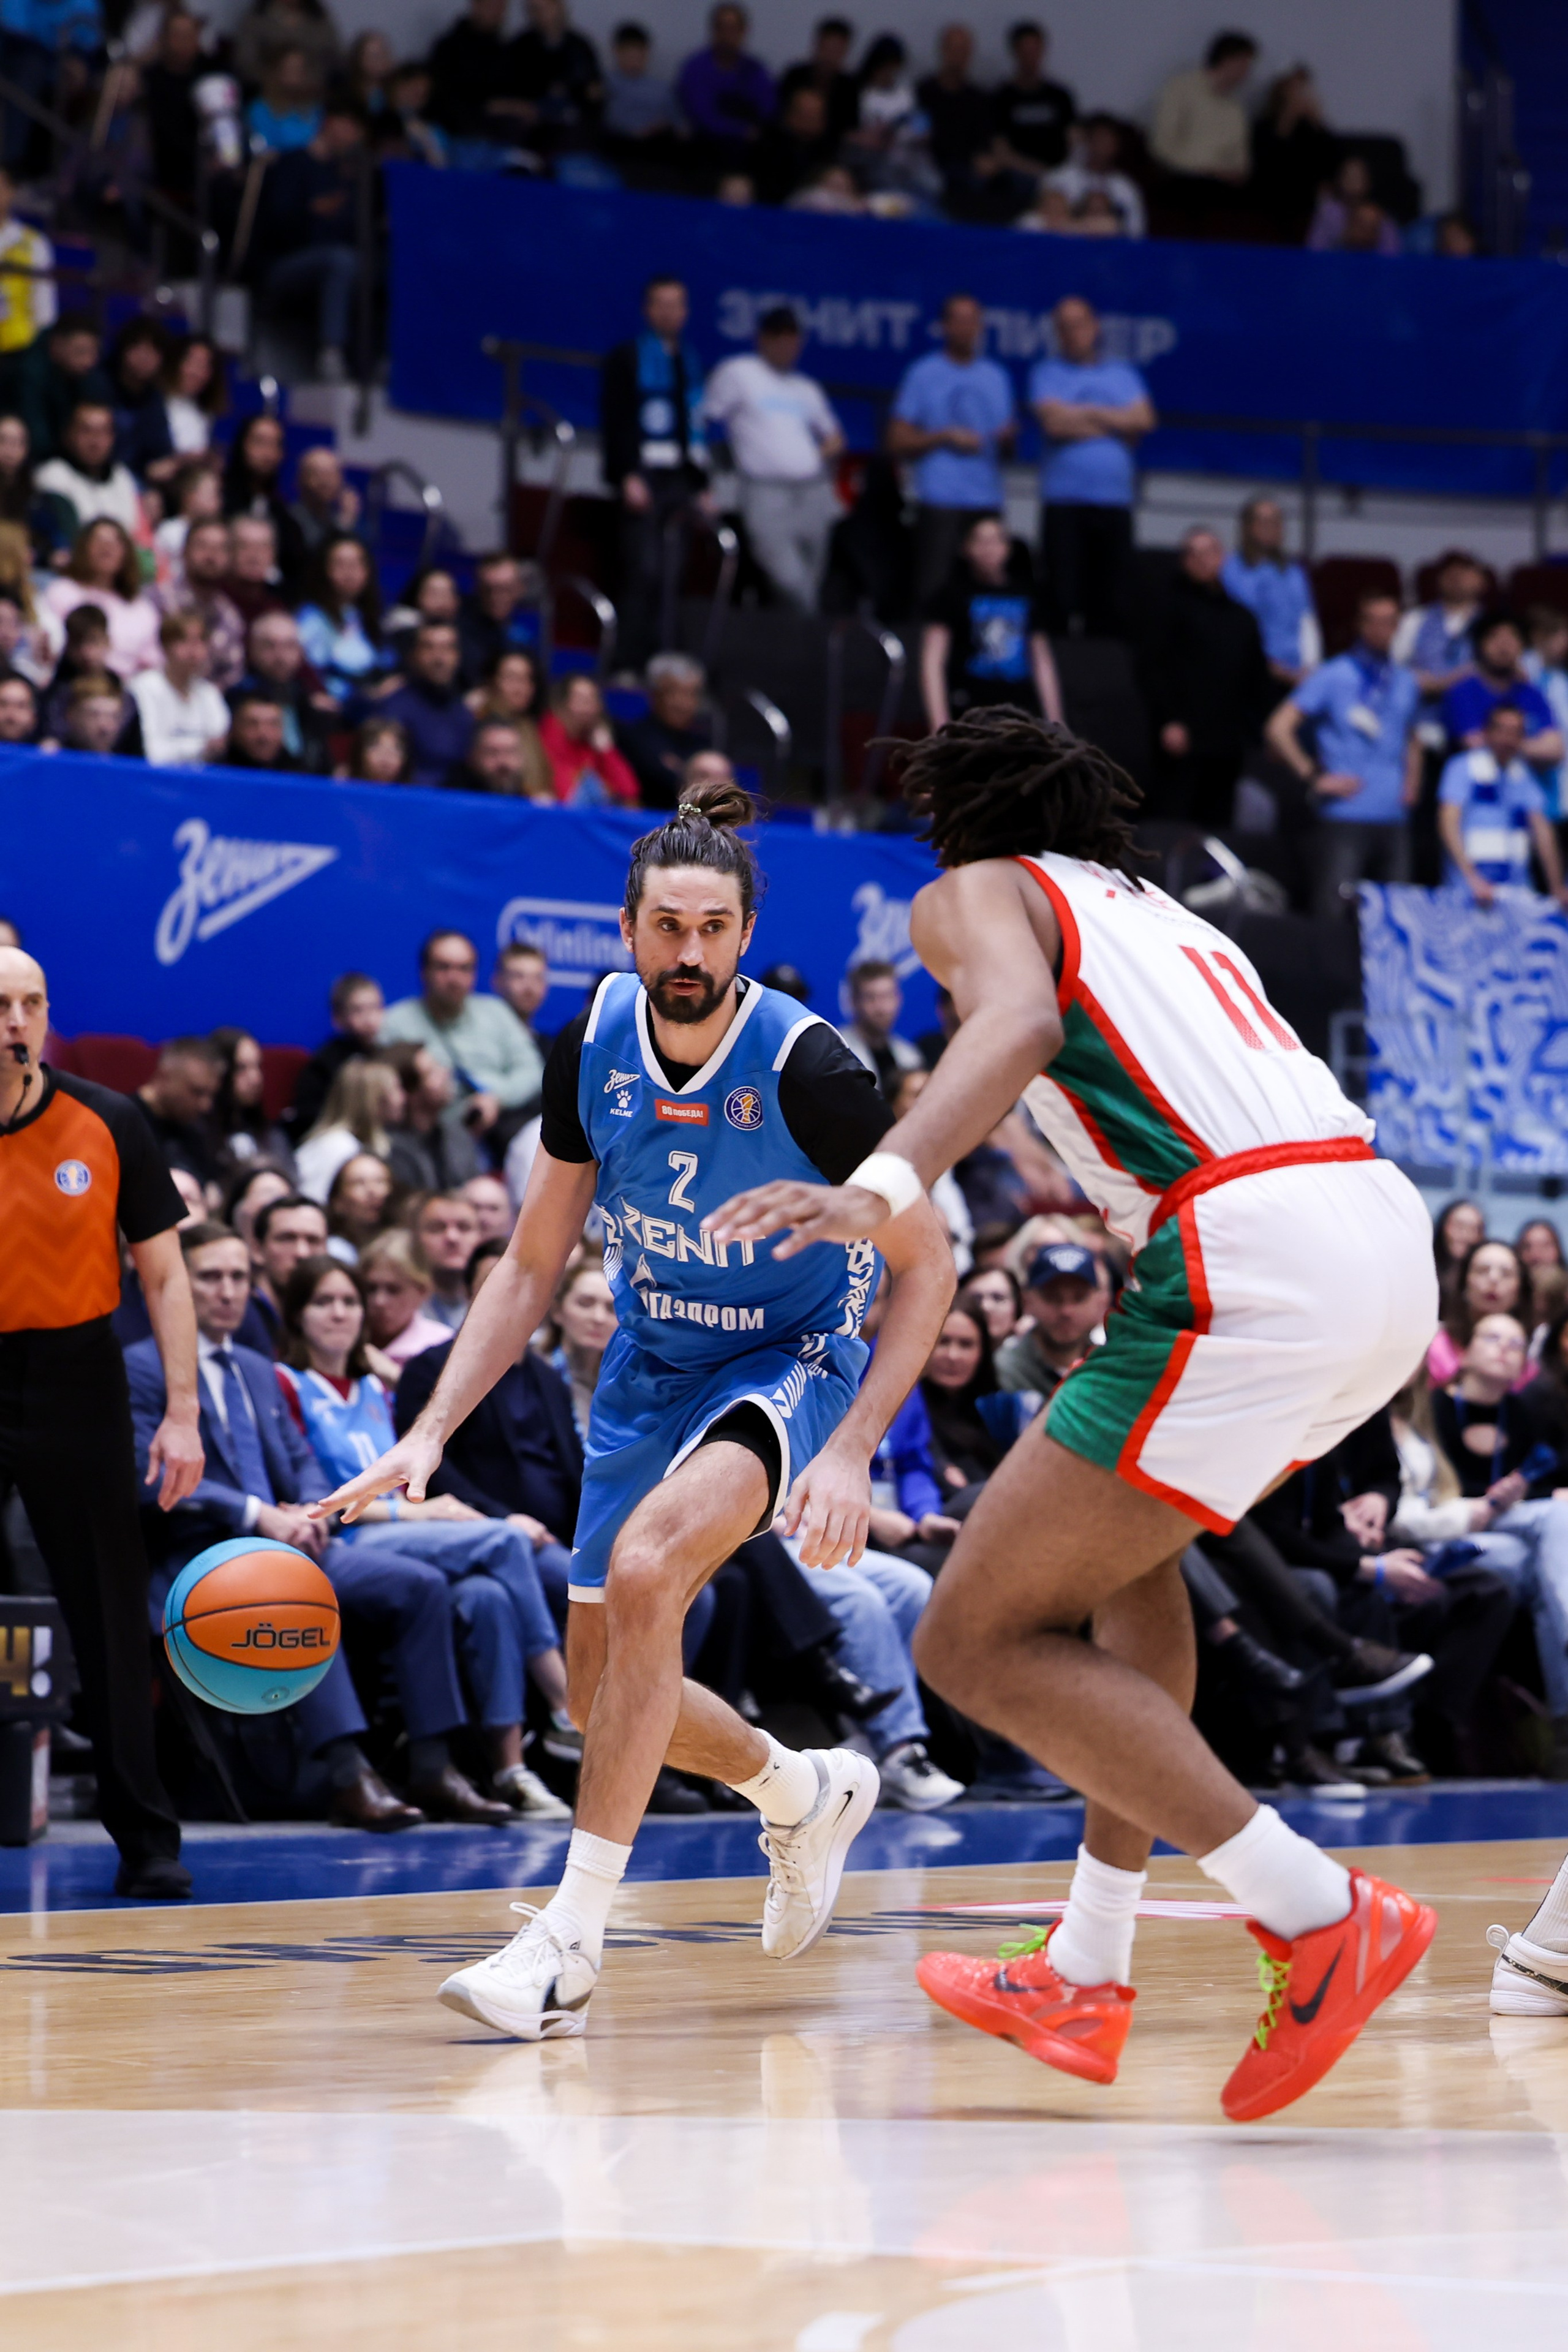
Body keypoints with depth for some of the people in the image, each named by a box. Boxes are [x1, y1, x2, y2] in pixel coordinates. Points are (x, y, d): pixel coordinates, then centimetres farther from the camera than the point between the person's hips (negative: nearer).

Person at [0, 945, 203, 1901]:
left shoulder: (107, 1123, -2)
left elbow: (163, 1274, 1)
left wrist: (182, 1414, -5)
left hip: (77, 1380, 0)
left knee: (113, 1620, 0)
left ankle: (147, 1838, 6)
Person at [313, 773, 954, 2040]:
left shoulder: (805, 1065, -24)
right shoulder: (593, 1047, -11)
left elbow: (925, 1268, -16)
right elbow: (533, 1264, 0)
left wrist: (848, 1451, -27)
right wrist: (431, 1432, -10)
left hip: (791, 1358, -6)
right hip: (651, 1361, 6)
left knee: (645, 1567, -32)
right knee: (601, 1686, 10)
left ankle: (572, 1938, -29)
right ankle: (806, 1793, 42)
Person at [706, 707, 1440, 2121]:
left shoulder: (979, 891, 13)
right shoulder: (1167, 919, 34)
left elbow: (1022, 1017, -10)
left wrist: (883, 1187, -26)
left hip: (1256, 1259, -8)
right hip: (1393, 1228, 8)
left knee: (977, 1641, -3)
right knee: (1122, 1541, 31)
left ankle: (1321, 1914, -10)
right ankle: (1088, 1976, 28)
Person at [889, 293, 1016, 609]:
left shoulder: (997, 378, 19)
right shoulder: (923, 374, 6)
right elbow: (897, 442, 3)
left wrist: (1007, 438, 0)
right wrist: (945, 437, -8)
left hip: (987, 501, 4)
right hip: (939, 501, -4)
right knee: (933, 586, -13)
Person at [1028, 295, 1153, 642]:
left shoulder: (1122, 375, 18)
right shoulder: (1047, 373, 9)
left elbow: (1144, 419, 2)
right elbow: (1054, 422, -8)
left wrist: (1087, 413, -2)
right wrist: (1116, 426, 0)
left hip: (1115, 501, 3)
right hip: (1064, 500, -3)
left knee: (1116, 605, -2)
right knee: (1063, 599, -9)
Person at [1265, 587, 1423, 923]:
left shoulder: (1406, 683, 16)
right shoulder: (1333, 677, 0)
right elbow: (1278, 729, -3)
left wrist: (1412, 780, 15)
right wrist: (1315, 777, -8)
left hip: (1394, 819, 5)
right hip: (1346, 817, -5)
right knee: (1333, 910, -12)